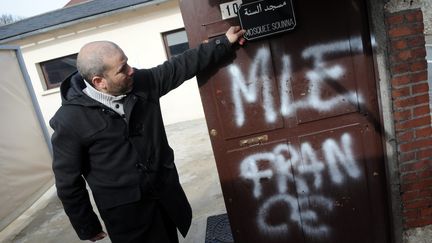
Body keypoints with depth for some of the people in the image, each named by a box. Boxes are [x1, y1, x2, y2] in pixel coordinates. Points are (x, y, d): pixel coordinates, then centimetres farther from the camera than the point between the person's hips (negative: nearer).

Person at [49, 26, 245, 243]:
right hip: (123, 209, -4)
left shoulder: (142, 82, -7)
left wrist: (224, 43, 5)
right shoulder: (70, 120, -18)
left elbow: (183, 65, 3)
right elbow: (68, 181, -8)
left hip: (166, 191, 5)